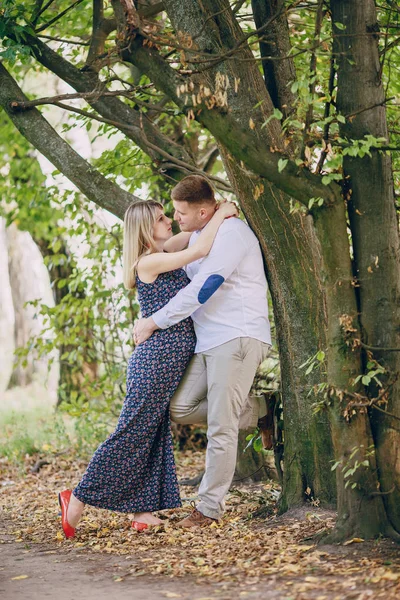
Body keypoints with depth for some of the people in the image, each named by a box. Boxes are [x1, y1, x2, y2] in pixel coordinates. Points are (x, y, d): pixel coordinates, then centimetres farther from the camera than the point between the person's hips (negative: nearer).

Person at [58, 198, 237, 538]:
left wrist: (214, 217, 18)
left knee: (155, 435, 9)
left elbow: (192, 239, 33)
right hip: (157, 355, -9)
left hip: (173, 358, 10)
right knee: (132, 432, -6)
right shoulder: (148, 262, -13)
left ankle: (143, 513, 12)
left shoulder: (164, 260, 14)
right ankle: (78, 499, 2)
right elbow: (200, 250, -18)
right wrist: (222, 213, -7)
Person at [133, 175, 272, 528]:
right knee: (180, 408, 0)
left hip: (238, 337, -9)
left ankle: (210, 507, 0)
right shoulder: (196, 236, 17)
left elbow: (201, 289, -19)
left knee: (220, 427, -8)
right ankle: (252, 410, 14)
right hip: (208, 340, 10)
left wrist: (154, 323, -13)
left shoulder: (231, 232, -13)